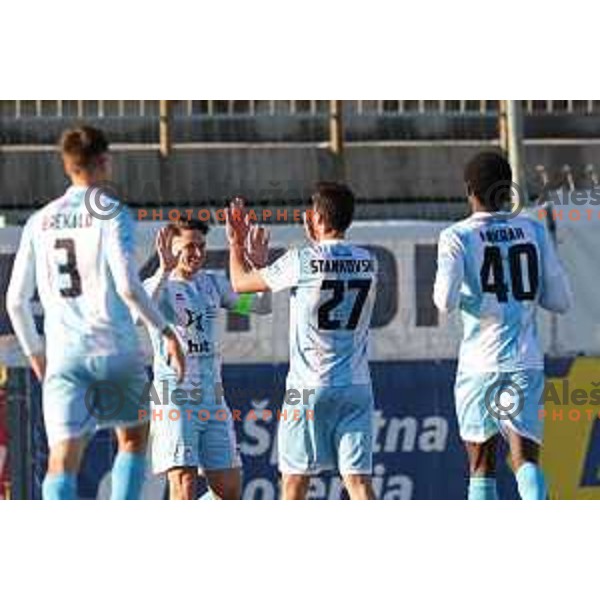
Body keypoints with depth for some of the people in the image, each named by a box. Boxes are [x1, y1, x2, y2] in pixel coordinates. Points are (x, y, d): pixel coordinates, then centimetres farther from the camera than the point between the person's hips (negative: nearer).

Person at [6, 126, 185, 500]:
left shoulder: (40, 222, 10)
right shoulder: (111, 214, -4)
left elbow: (16, 299, 10)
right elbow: (128, 286, -14)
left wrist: (35, 353, 23)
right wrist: (166, 332, -4)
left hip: (63, 353, 2)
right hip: (116, 349, -2)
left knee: (63, 458, -4)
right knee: (133, 437, 20)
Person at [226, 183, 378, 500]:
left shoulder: (302, 260, -9)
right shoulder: (367, 263, 4)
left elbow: (241, 282, 5)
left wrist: (236, 245, 22)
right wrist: (316, 241, 35)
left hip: (309, 388, -4)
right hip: (357, 387, 4)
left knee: (294, 481, 7)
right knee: (358, 479, -2)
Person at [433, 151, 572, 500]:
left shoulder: (458, 237, -4)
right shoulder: (534, 232, 5)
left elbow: (446, 302, -15)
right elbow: (561, 301, 7)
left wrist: (442, 296, 7)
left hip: (479, 363, -1)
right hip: (526, 361, 1)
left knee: (481, 465, 13)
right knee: (525, 457, -8)